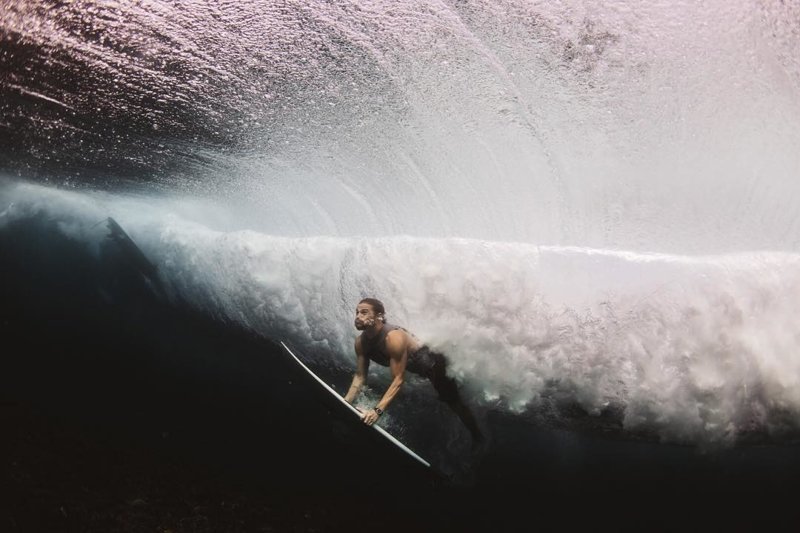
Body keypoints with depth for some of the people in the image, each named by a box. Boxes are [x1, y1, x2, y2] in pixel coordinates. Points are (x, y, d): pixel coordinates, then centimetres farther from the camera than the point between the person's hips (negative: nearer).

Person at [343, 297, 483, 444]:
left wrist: (378, 410, -48)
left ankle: (478, 438, 20)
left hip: (433, 363, -7)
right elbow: (360, 377, -11)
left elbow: (398, 380, -41)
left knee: (453, 401, 2)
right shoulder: (360, 342, -18)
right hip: (414, 367, 7)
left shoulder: (394, 338, -41)